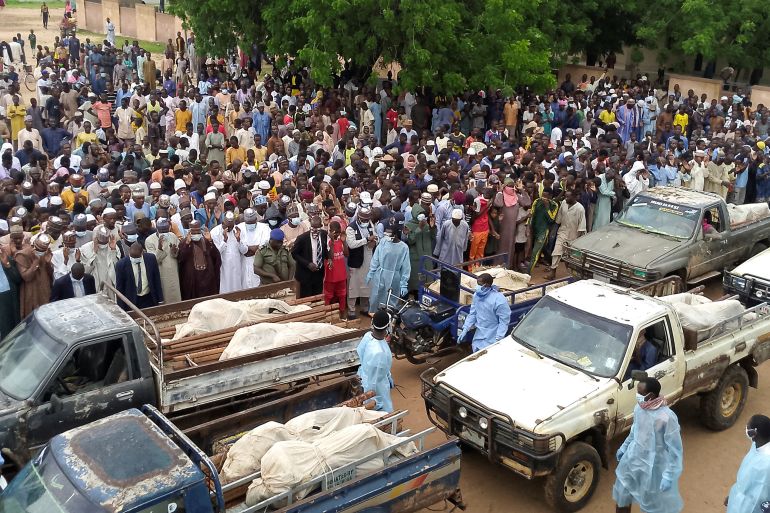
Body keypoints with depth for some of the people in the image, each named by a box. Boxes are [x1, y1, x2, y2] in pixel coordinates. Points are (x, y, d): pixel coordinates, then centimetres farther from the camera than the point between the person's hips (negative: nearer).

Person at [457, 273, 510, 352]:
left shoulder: (499, 300, -24)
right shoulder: (476, 295, -4)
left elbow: (504, 321, -19)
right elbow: (472, 314, 7)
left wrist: (498, 339, -22)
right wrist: (465, 329, 0)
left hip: (491, 340, -6)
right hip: (478, 337, 6)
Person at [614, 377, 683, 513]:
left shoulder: (667, 417, -29)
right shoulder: (639, 408, -8)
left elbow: (675, 449, -22)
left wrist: (669, 476, -21)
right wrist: (624, 447, 21)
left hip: (653, 466, -6)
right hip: (633, 459, 6)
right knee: (622, 495, 21)